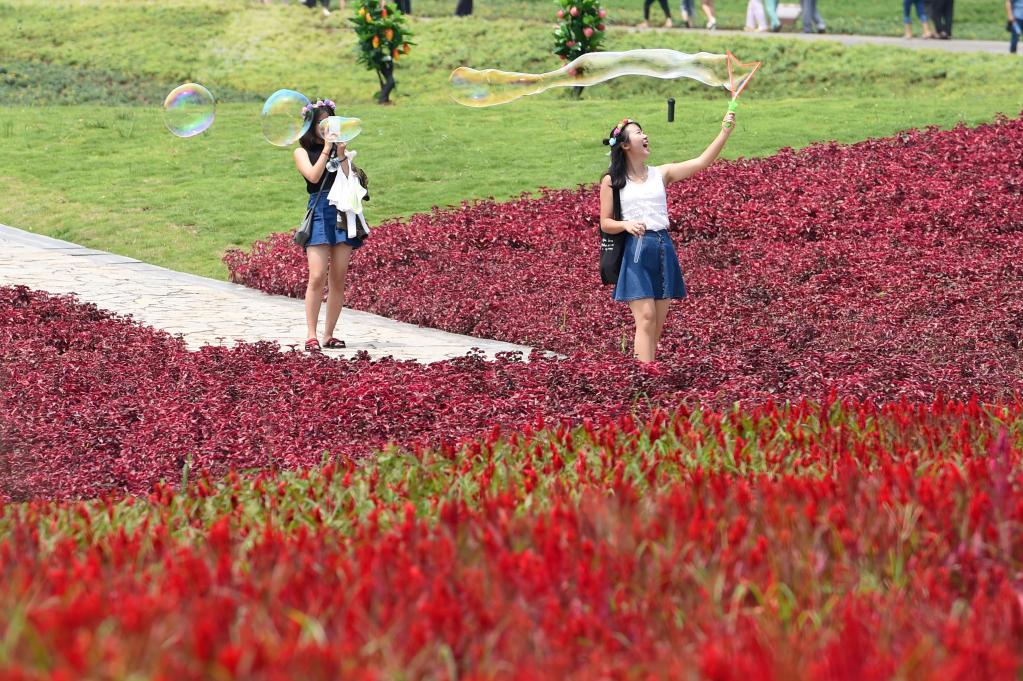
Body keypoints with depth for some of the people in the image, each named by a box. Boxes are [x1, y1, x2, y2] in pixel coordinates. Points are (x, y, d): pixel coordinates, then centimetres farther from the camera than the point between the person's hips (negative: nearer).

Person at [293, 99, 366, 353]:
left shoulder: (339, 149, 16)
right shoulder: (303, 152, 9)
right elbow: (313, 176, -9)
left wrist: (341, 153, -4)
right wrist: (326, 149, -8)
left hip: (343, 211, 3)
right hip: (320, 211, -3)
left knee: (338, 279, 2)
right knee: (317, 277, -13)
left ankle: (330, 335, 8)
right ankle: (311, 336, -11)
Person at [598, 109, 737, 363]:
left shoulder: (661, 174, 10)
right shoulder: (611, 181, 2)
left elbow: (702, 162, 1)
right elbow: (605, 223, 4)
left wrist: (725, 132, -8)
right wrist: (626, 225, -17)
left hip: (663, 249, 4)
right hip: (635, 251, -4)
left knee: (657, 323, 4)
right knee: (646, 318, -14)